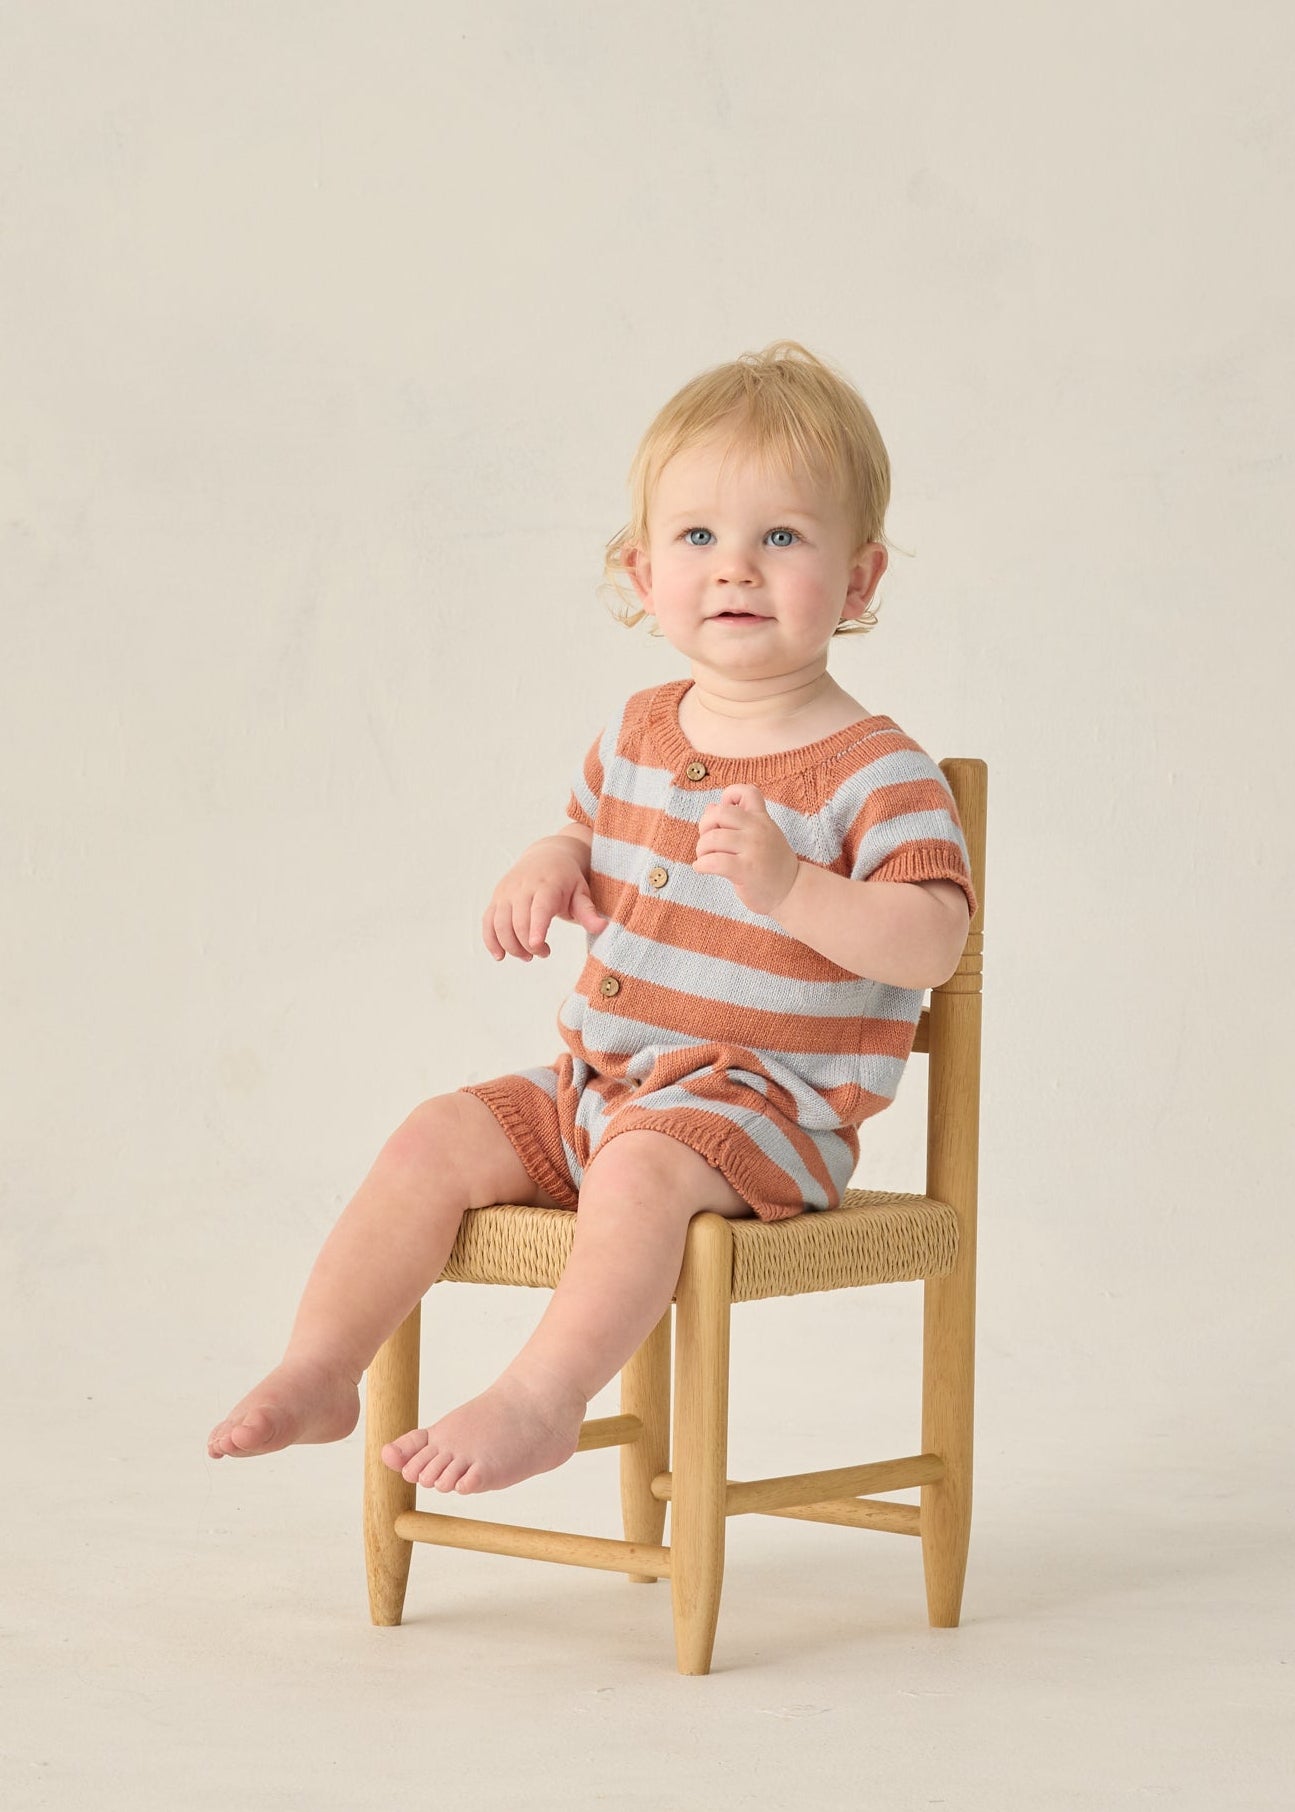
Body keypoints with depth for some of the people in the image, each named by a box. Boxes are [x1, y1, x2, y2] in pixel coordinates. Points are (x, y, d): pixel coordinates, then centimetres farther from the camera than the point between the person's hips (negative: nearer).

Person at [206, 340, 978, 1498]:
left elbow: (930, 941, -23)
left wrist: (789, 886, -37)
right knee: (438, 1139, -5)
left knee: (642, 1164, -35)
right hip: (603, 1077, 7)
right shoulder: (638, 734, 8)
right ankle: (318, 1372, -4)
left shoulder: (874, 772, -13)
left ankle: (542, 1397, -36)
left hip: (767, 1105, -7)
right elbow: (593, 835, 28)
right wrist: (547, 871, 4)